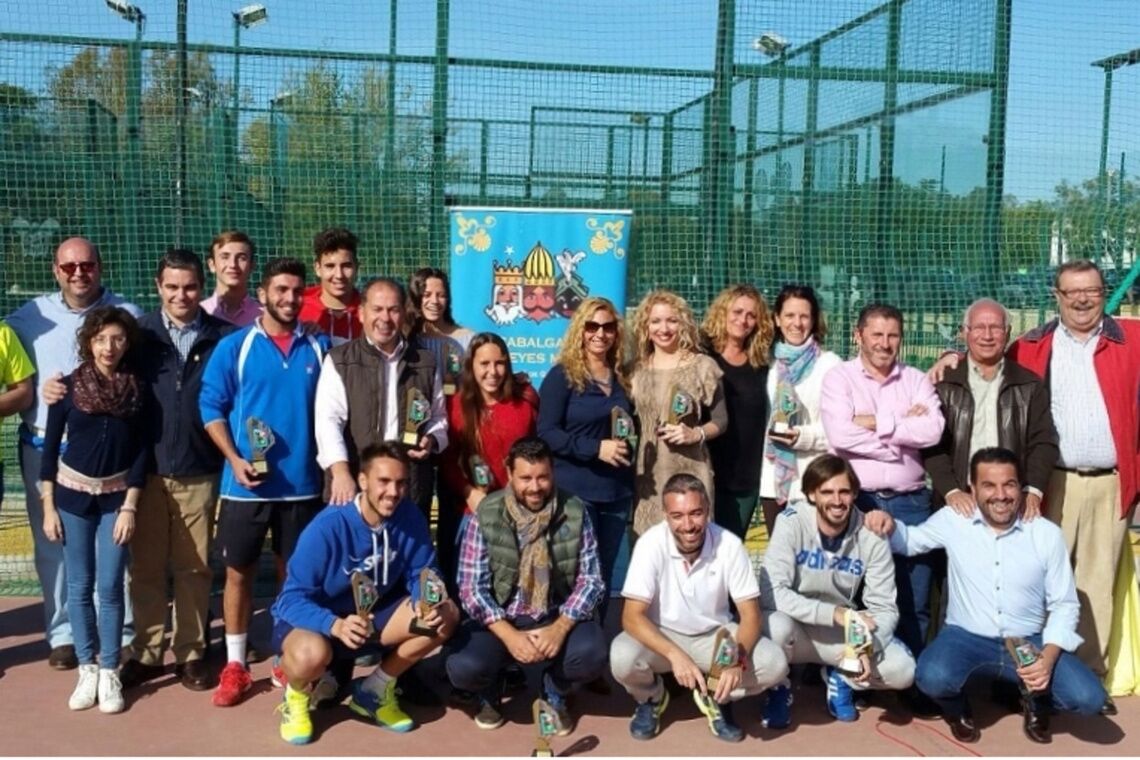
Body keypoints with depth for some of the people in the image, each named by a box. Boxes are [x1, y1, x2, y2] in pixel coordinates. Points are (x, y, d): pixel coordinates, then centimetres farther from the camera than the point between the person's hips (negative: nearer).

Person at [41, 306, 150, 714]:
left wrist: (130, 506, -7)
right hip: (73, 493, 0)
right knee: (79, 587, 5)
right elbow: (50, 448, 0)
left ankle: (110, 673, 9)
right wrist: (48, 507, -3)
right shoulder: (68, 386, -4)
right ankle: (87, 669, 15)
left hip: (116, 496, 0)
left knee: (110, 587, -1)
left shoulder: (137, 390, -3)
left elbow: (141, 450, -1)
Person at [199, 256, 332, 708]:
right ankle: (235, 665, 19)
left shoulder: (319, 348, 4)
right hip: (246, 483, -1)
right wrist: (234, 459, -13)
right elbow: (210, 407, -1)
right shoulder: (233, 347, -2)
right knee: (239, 571, 7)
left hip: (302, 483, 2)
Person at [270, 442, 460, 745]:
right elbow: (292, 599, -28)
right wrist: (337, 625, -46)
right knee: (311, 654, -40)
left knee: (445, 615, -14)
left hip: (373, 613, 5)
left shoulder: (409, 517, -14)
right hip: (318, 619, -5)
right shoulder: (328, 526, -28)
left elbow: (422, 574, -5)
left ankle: (375, 689, 7)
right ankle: (296, 695, 1)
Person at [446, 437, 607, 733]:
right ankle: (489, 693, 13)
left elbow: (591, 579, -8)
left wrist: (560, 628, -23)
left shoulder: (575, 512, -8)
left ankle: (555, 691, 9)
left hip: (558, 618, 1)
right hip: (500, 621, 0)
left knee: (592, 654, -30)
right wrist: (509, 635, -24)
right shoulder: (485, 516, -11)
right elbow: (472, 587, -11)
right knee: (463, 668, -28)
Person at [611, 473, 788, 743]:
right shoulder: (651, 544, -23)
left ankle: (716, 696, 7)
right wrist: (675, 655, -41)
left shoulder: (730, 545, -19)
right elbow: (632, 616, -25)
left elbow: (750, 614, -14)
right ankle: (650, 698, 4)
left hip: (715, 635, 1)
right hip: (661, 635, -1)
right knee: (622, 658, -32)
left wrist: (738, 658, -35)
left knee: (775, 664, -23)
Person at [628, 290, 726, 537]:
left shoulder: (702, 366, 0)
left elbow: (721, 420, 2)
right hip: (648, 475, 3)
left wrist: (696, 434, -14)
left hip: (689, 472, -3)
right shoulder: (636, 369, 10)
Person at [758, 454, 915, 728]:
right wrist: (834, 613, -36)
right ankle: (778, 685, -3)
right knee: (777, 625, -37)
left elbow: (884, 608, -11)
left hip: (845, 633, 2)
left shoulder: (871, 535, -12)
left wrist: (867, 646, -32)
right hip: (797, 627, -2)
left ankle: (840, 676, 10)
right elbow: (771, 592, -29)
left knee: (903, 670, -22)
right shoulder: (791, 522, -20)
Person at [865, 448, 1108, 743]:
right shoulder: (953, 520, -4)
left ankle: (1034, 697, 17)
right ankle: (957, 707, 8)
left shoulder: (1047, 534, -4)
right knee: (932, 678, -33)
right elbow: (911, 541, 14)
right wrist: (889, 525, -11)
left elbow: (1064, 605, 0)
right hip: (966, 637, -1)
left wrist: (1048, 657, -16)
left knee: (1089, 698, -20)